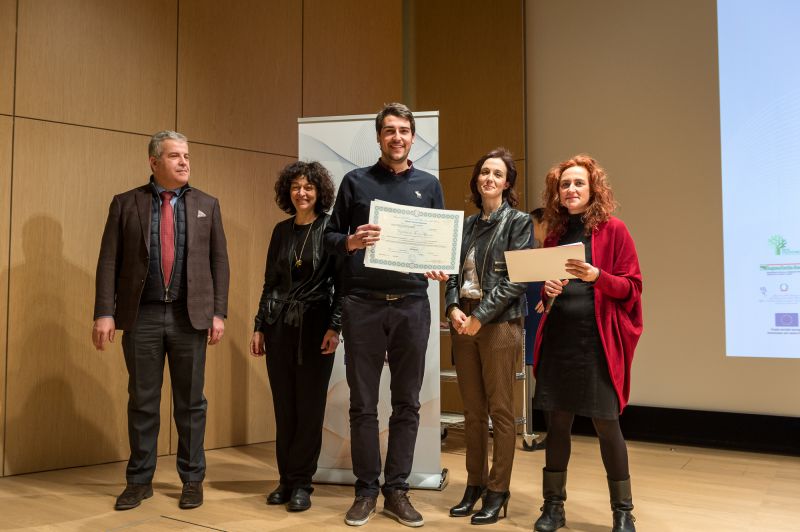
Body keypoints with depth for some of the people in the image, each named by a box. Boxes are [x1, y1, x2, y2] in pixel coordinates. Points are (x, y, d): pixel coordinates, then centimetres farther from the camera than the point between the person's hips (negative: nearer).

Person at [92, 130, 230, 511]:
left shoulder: (207, 205, 8)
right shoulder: (125, 204, 5)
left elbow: (219, 262, 5)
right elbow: (109, 261, 1)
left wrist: (218, 312, -2)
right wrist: (105, 312, -8)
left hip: (190, 316, 1)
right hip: (142, 315, 0)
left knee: (190, 402, 7)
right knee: (142, 402, 8)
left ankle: (192, 479, 19)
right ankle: (140, 480, 21)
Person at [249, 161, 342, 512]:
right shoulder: (281, 230, 10)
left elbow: (340, 281, -5)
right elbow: (269, 282, 13)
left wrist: (334, 327, -13)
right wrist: (259, 326, 9)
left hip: (315, 325, -4)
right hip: (279, 325, 4)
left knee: (309, 406, 1)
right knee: (283, 405, 8)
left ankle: (301, 482, 10)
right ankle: (286, 479, 18)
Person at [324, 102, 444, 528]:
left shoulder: (428, 185, 12)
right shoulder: (355, 181, 7)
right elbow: (330, 235, 6)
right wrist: (350, 242, -15)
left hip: (412, 304, 2)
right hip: (363, 304, -1)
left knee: (407, 403, 6)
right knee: (363, 403, 4)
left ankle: (397, 490, 16)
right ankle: (366, 491, 15)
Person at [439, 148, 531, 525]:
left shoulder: (518, 222, -1)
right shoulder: (467, 224, 15)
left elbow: (515, 278, -10)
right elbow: (453, 272, 13)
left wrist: (480, 316, -14)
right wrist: (453, 308, -5)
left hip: (499, 323, -5)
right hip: (463, 324, 5)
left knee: (500, 411, 0)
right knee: (472, 411, 10)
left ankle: (498, 490, 10)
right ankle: (475, 484, 20)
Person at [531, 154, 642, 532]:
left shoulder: (613, 230, 0)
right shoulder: (555, 234, 13)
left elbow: (631, 287, -3)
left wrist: (596, 276, -20)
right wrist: (548, 290, -2)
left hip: (598, 340, -4)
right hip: (557, 338, 4)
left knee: (605, 423, 0)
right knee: (557, 421, 7)